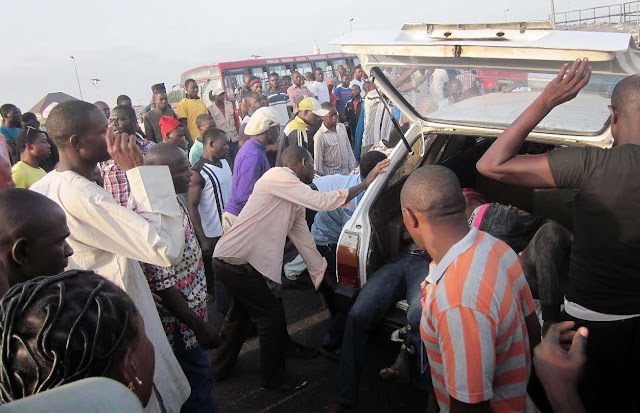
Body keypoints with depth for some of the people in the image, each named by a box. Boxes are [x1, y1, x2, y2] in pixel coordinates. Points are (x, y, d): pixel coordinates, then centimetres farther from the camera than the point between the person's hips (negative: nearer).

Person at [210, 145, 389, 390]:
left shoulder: (296, 202, 14)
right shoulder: (277, 176, -14)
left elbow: (303, 239, 17)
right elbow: (321, 202, -21)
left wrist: (323, 275, 18)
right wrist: (365, 184, -14)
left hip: (230, 260, 10)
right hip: (236, 261, -10)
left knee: (241, 313, 26)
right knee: (272, 315, 2)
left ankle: (220, 367, 47)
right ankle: (273, 378, 23)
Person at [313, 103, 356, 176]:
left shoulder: (342, 127, 2)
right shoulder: (320, 136, -16)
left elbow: (349, 149, 11)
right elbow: (318, 161, -11)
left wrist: (353, 169, 10)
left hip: (347, 173, 5)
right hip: (331, 176, -5)